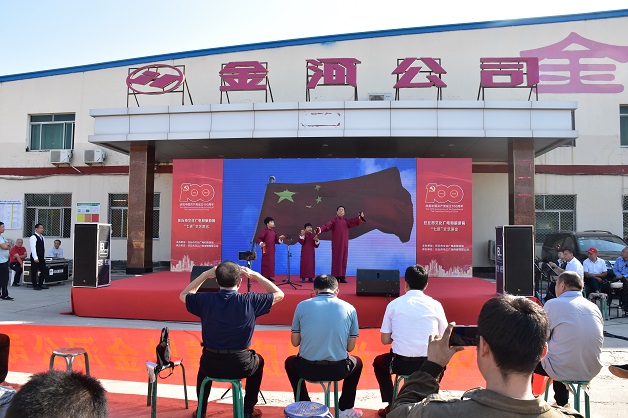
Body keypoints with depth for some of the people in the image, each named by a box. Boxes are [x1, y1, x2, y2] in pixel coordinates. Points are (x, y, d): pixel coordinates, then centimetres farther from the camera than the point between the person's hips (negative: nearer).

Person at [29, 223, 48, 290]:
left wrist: (44, 257, 14)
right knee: (34, 272, 2)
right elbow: (33, 248, -16)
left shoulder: (42, 237, 14)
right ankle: (35, 285, 10)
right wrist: (35, 258, -21)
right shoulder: (33, 237, -11)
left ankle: (41, 284, 20)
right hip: (35, 257, -8)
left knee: (44, 271, 8)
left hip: (41, 257, 8)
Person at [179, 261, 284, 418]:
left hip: (211, 365, 2)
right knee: (258, 361, 33)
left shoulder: (205, 299, -10)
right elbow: (279, 294, 3)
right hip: (241, 365, -1)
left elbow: (183, 295, 13)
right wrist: (256, 275, 3)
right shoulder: (249, 300, -14)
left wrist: (206, 274, 8)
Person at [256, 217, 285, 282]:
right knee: (265, 262, -3)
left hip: (272, 249, 7)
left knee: (271, 262, 9)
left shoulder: (274, 231, 9)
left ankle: (269, 276, 16)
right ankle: (264, 276, 3)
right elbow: (259, 239, -11)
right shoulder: (265, 231, -10)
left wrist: (280, 239, -7)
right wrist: (261, 243, -27)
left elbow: (276, 240, 10)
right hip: (266, 249, -7)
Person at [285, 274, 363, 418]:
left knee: (290, 362, 35)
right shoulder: (349, 308, 0)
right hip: (338, 369, 0)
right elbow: (350, 347, 4)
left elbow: (295, 342, 4)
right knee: (357, 363, 35)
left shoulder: (302, 305, -2)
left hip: (307, 369, 0)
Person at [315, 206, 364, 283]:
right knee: (336, 259, -4)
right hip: (336, 243, -3)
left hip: (344, 243, 3)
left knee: (344, 259, 2)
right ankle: (336, 277, -1)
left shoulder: (347, 221, 12)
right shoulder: (334, 221, 3)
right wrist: (320, 229, -31)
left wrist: (360, 217, -25)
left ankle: (342, 277, 6)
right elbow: (327, 226, -12)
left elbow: (354, 221, -5)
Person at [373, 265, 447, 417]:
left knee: (378, 362, 32)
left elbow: (385, 340, 1)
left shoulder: (394, 304, -2)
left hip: (401, 363, -1)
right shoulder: (435, 305, 0)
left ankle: (391, 405, 24)